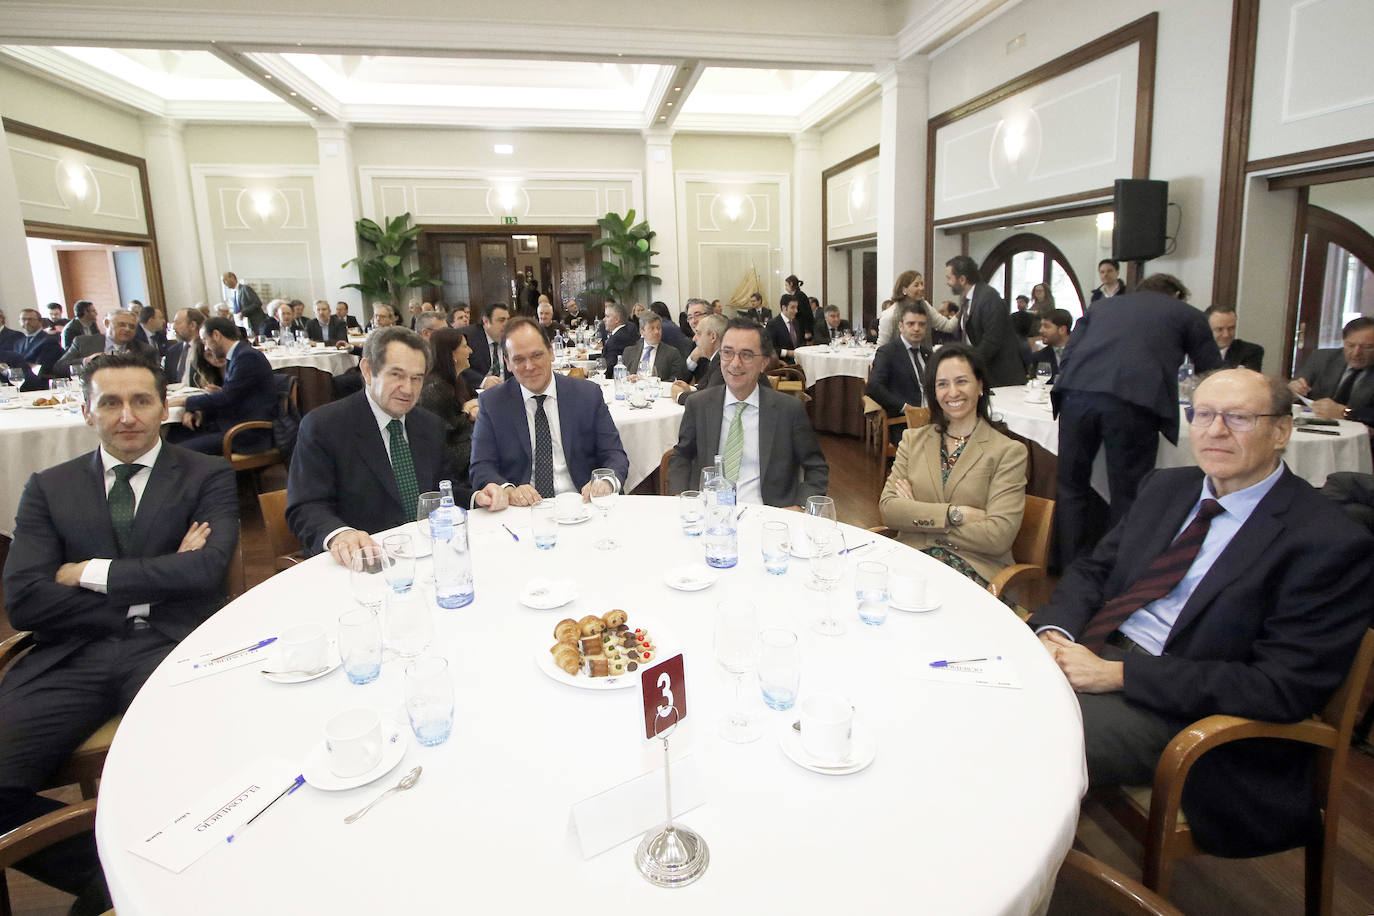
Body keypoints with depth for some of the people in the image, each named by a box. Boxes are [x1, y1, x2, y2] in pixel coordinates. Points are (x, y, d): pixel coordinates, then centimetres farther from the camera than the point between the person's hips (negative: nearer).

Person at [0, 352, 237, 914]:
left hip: (173, 648, -2)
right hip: (72, 656, 3)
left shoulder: (207, 477, 9)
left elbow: (207, 568, -8)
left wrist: (92, 573, -2)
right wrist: (155, 583, -5)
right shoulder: (48, 488, 15)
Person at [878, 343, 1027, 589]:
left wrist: (917, 516, -5)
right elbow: (888, 508, 1)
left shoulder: (1009, 451, 1)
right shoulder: (913, 440, 14)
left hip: (975, 568, -3)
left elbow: (998, 536, -10)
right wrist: (955, 514, -12)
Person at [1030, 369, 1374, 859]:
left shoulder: (1331, 543, -10)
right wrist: (1054, 629, -9)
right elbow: (1093, 569, 14)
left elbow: (1283, 687, -16)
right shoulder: (1166, 487, 12)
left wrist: (1118, 674, -21)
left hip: (1181, 707, -6)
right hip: (1094, 652, 7)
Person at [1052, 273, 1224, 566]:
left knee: (1072, 486, 14)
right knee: (1128, 497, 7)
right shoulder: (1188, 314, 26)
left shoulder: (1100, 306, 33)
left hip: (1077, 394, 3)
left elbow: (1067, 357, 24)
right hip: (1133, 401, -2)